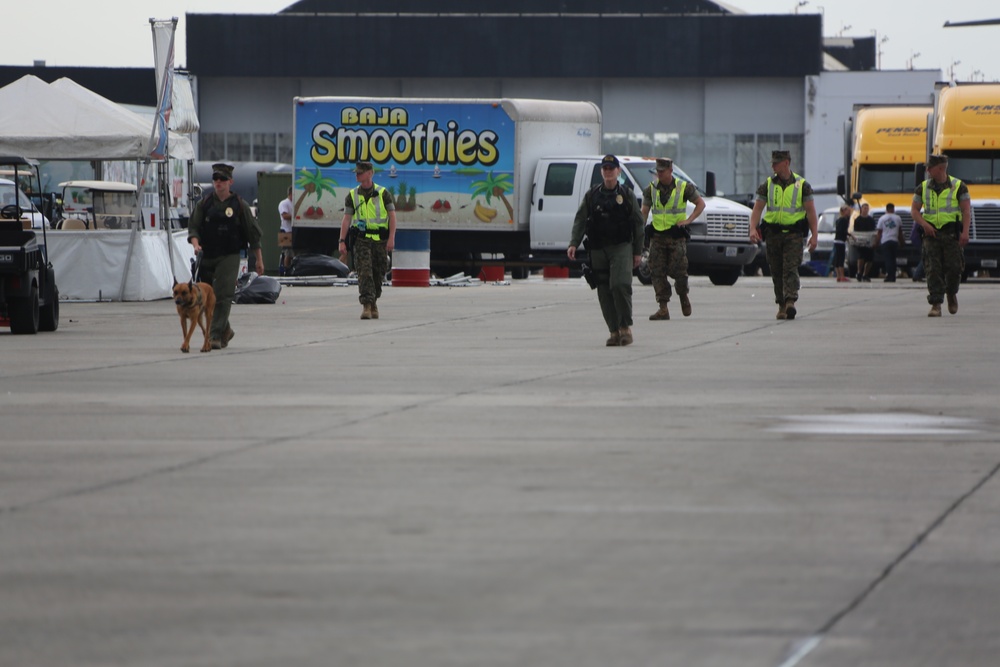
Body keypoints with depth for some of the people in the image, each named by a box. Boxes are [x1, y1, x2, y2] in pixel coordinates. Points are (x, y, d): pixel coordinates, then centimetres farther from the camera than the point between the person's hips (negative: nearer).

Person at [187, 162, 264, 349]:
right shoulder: (204, 204, 9)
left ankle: (216, 336, -15)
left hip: (229, 257, -4)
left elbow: (253, 233, 6)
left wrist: (259, 260, 6)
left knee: (223, 296, -14)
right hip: (207, 257, 4)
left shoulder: (239, 205, 2)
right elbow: (193, 227, 5)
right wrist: (195, 244, -17)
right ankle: (225, 331, 29)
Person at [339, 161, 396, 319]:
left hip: (380, 240, 0)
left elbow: (392, 216, 1)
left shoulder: (383, 193, 3)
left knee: (378, 274, 5)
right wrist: (342, 241, -4)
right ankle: (366, 306, -19)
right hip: (361, 239, 0)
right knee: (364, 272, -14)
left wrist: (391, 238, -9)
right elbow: (346, 219, 5)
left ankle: (373, 302, 24)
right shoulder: (352, 196, 7)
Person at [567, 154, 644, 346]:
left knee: (620, 284, -20)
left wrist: (638, 252, 4)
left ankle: (626, 327, -8)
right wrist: (573, 244, -7)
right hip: (598, 249, 3)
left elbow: (637, 224, 8)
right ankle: (614, 332, 8)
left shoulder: (627, 195, 7)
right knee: (604, 292, 1)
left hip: (621, 247, -3)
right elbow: (580, 221, 7)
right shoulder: (592, 195, 10)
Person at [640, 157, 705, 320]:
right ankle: (663, 309, -2)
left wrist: (688, 220, -6)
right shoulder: (651, 189, 6)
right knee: (657, 272, -5)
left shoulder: (684, 188, -1)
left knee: (678, 270, -7)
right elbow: (644, 212, 7)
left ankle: (683, 296, 23)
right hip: (657, 236, 3)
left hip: (677, 235, -3)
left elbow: (701, 203, 7)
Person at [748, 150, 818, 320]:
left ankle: (790, 302, -26)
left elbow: (811, 211, 0)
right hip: (773, 234, 3)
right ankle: (781, 305, 14)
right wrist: (753, 228, -12)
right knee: (776, 271, 5)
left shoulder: (802, 185, 1)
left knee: (791, 268, -15)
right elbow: (757, 208, 4)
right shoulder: (767, 185, 8)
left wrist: (814, 235, -9)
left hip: (794, 235, -3)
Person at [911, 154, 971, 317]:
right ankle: (936, 305, -6)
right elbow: (914, 210, 9)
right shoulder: (923, 188, 9)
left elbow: (966, 210, -2)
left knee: (954, 267, -5)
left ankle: (951, 293, 25)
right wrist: (924, 224, -9)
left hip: (952, 233, -2)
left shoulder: (958, 186, 1)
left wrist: (965, 232, -13)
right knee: (933, 269, -6)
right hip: (931, 233, 2)